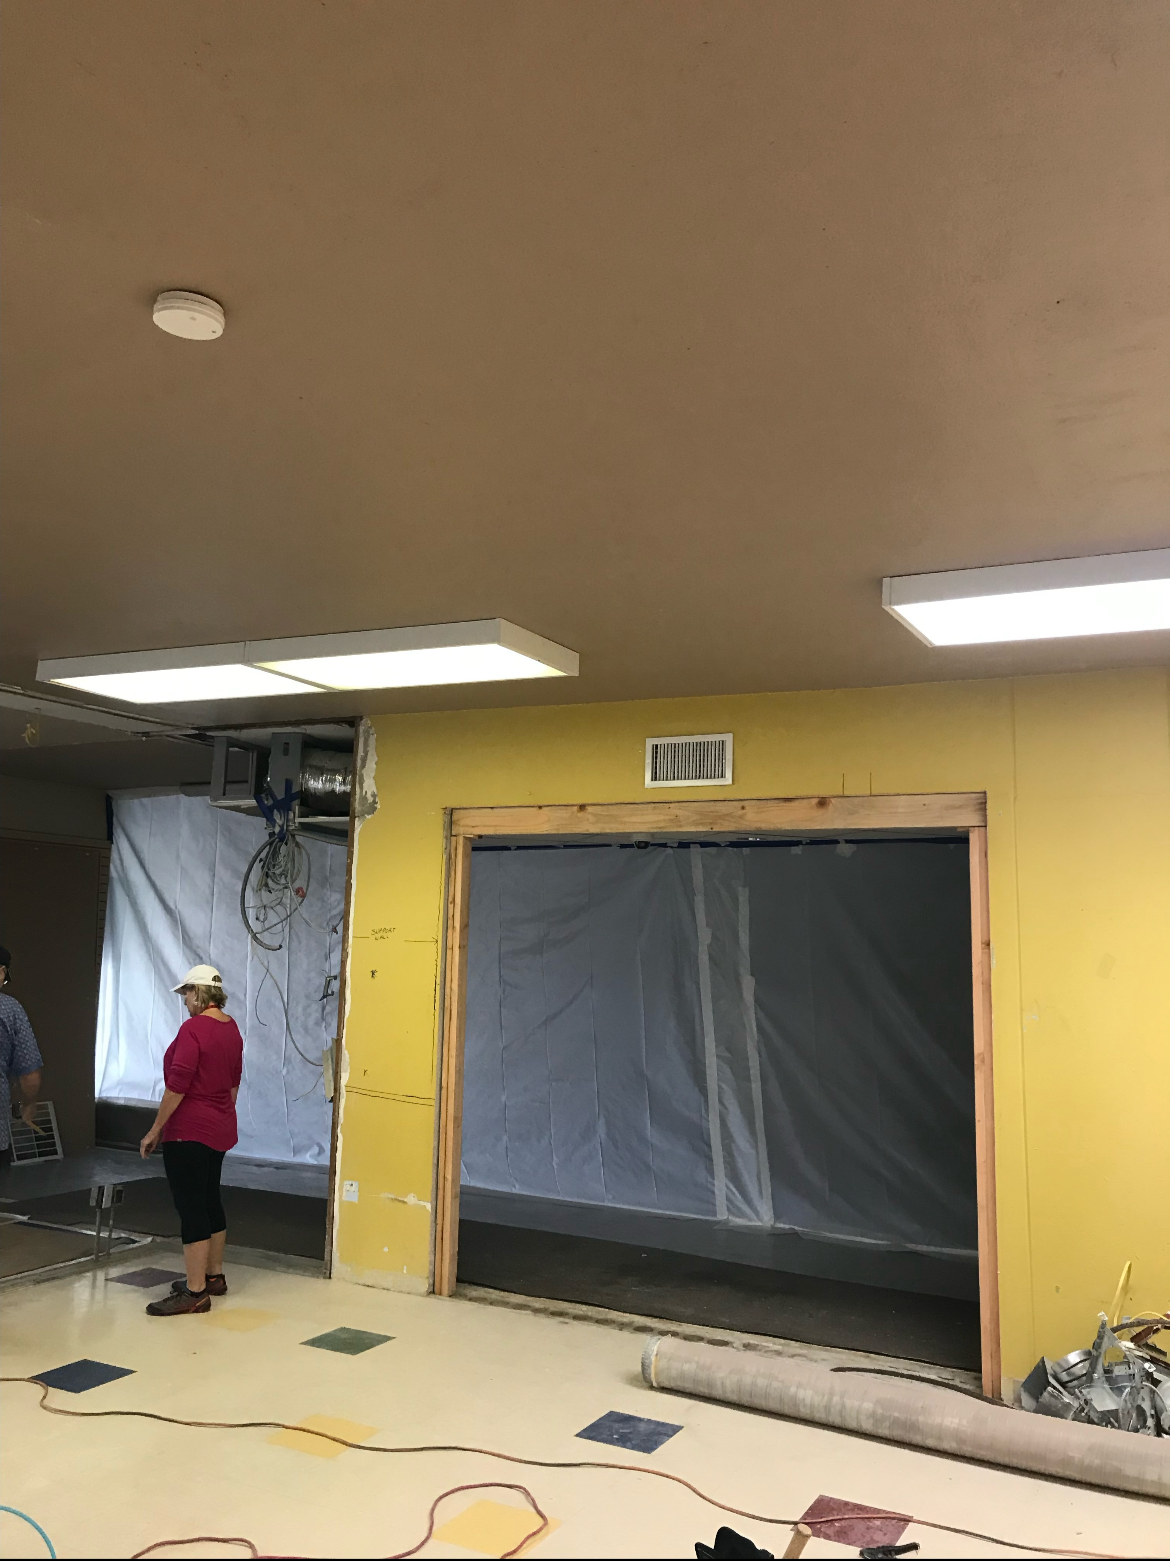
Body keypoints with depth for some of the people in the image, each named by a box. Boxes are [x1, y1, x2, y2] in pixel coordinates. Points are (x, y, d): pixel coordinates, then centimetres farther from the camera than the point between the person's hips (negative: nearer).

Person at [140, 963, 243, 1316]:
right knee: (210, 1200, 18)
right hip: (219, 1129, 9)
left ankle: (195, 1293, 0)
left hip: (189, 1131, -9)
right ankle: (213, 1276, 29)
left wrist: (155, 1130, -12)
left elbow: (177, 1086, -20)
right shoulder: (232, 1028, 8)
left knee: (191, 1207, -4)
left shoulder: (193, 1028, -19)